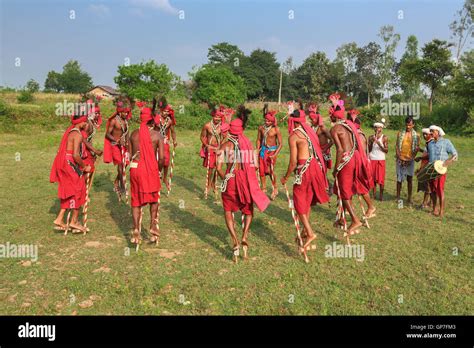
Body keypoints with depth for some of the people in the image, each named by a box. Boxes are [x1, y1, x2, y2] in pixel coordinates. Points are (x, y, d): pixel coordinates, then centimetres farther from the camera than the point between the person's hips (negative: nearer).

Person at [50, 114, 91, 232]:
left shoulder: (70, 131, 15)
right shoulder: (77, 134, -15)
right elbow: (76, 155, -24)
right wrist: (84, 167, -10)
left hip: (64, 165, 9)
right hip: (70, 165, -9)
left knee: (68, 193, 16)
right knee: (78, 191, 3)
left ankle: (59, 219, 17)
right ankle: (74, 221, 11)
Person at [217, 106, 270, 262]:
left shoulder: (225, 145, -3)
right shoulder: (248, 144, 0)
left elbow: (219, 168, -10)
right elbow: (254, 166, -3)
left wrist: (225, 178, 7)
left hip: (230, 180, -1)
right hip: (247, 181, 1)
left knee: (228, 211, 16)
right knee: (248, 211, 21)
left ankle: (235, 241, -1)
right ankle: (244, 238, 1)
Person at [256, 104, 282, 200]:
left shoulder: (276, 129, -13)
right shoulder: (261, 128, -1)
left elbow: (280, 144, -11)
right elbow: (259, 140, 10)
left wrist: (275, 154, -18)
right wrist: (257, 151, 2)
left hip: (272, 150, -4)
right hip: (263, 149, 4)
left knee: (271, 170, -6)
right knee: (261, 169, 6)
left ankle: (275, 188, 15)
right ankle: (264, 188, 24)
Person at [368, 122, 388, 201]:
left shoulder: (384, 137, -2)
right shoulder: (371, 137, 6)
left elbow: (386, 151, -7)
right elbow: (369, 150, 2)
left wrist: (379, 143, -18)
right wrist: (372, 141, -13)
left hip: (381, 160, -2)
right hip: (372, 159, 2)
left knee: (381, 178, -2)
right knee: (373, 178, 5)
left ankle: (381, 195, 6)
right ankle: (373, 194, 13)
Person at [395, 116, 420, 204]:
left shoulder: (416, 135, 4)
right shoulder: (400, 133, 6)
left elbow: (417, 148, 2)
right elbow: (397, 146, 4)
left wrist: (412, 158, -9)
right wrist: (399, 157, -8)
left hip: (410, 160, 0)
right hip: (400, 160, 1)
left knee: (410, 179, 4)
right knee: (399, 178, 3)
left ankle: (409, 198, 11)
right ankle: (398, 197, 10)